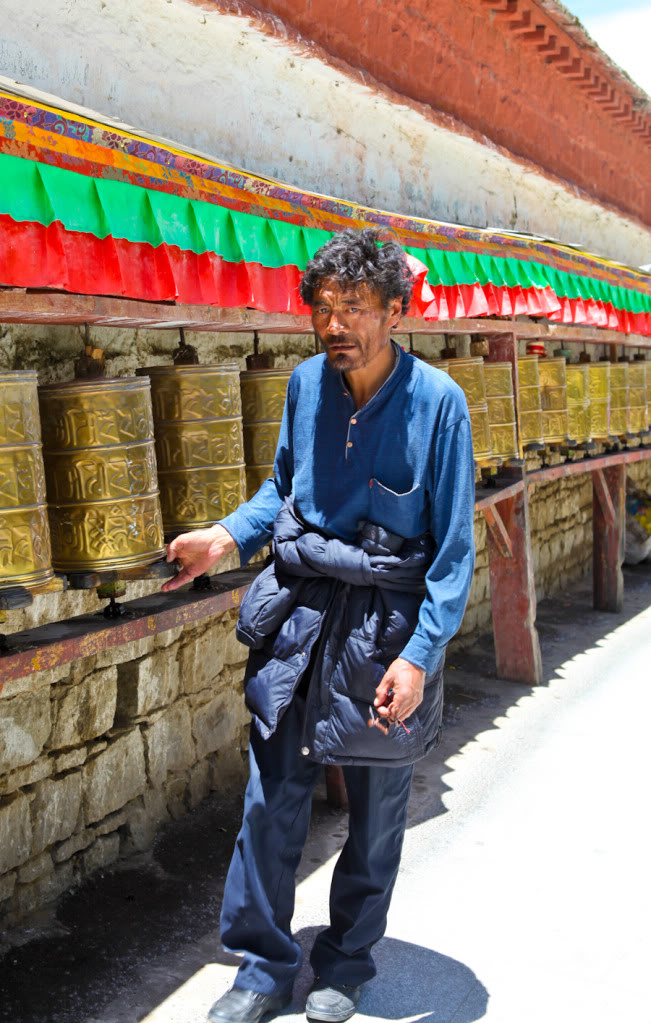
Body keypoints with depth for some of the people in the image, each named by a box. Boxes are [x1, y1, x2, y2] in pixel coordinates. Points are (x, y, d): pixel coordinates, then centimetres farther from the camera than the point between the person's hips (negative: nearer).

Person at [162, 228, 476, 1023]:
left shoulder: (436, 401, -13)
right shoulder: (307, 383, 0)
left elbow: (453, 547, -11)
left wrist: (420, 654, -17)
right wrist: (225, 538, 0)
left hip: (388, 624, -3)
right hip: (298, 608, 4)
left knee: (375, 809, 12)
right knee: (271, 798, 7)